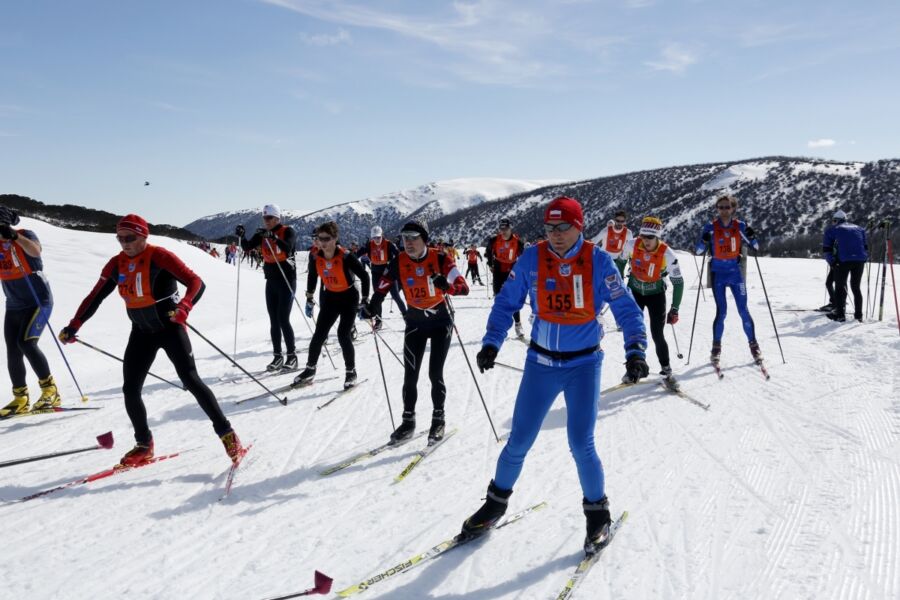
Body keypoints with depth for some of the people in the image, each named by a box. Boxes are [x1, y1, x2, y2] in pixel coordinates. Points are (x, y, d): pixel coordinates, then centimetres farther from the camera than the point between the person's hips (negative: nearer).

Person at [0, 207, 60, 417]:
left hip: (38, 301, -7)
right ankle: (20, 399, 14)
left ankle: (50, 389, -8)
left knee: (26, 343, -21)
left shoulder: (25, 235, -12)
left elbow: (35, 251, -34)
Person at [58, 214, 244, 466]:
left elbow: (196, 282, -23)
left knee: (190, 380, -15)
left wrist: (184, 306, -42)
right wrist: (74, 326, 1)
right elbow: (95, 297, 9)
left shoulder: (159, 257, -16)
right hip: (141, 332, 6)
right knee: (130, 389, 2)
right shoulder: (116, 265, 1)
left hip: (170, 327, -6)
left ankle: (227, 434, -7)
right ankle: (144, 446, 19)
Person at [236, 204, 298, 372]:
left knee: (283, 320, -11)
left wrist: (273, 237, -39)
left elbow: (288, 248, -27)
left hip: (287, 280, -6)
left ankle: (292, 357, -3)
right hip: (271, 281, 6)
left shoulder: (288, 231, -9)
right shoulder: (262, 234, 7)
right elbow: (247, 247, -2)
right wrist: (241, 236, -20)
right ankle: (277, 356, 13)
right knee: (273, 321, 7)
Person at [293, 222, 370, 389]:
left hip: (349, 297, -4)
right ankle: (310, 370, 17)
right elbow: (312, 275, 5)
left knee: (343, 335, -11)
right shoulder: (315, 255, -15)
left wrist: (364, 301, -15)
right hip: (329, 297, 4)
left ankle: (351, 372, 7)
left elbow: (364, 276, -16)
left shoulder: (346, 256, -27)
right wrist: (309, 298, 9)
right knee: (319, 334, 0)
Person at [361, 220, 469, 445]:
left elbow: (464, 288, -21)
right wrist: (371, 308, -17)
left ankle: (438, 419, 12)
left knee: (435, 373, -6)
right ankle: (408, 421, 15)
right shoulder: (398, 262, -9)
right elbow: (382, 288, 1)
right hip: (415, 323, 3)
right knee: (410, 374, 1)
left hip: (440, 321, -3)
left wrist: (447, 285, -43)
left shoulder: (440, 259, -17)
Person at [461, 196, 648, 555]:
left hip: (583, 364, -1)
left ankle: (597, 512, 20)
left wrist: (635, 350, -20)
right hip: (540, 363, 2)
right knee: (519, 441, 5)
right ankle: (496, 501, 29)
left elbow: (626, 309, -7)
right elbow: (506, 303, 3)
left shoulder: (598, 261, -10)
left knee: (581, 445, -6)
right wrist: (491, 343, -9)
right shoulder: (531, 259, -7)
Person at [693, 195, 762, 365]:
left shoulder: (740, 226, 0)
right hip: (718, 274, -1)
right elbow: (698, 251, -3)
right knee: (721, 311, -5)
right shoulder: (710, 228, -3)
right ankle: (716, 347, 9)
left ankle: (753, 345, 13)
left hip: (735, 272, 1)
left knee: (743, 310, 0)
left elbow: (755, 247, 6)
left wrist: (751, 236, -14)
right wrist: (704, 241, -23)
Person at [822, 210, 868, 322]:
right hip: (860, 260, 3)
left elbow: (826, 250, 5)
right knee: (856, 287, 13)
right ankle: (858, 315, 14)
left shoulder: (831, 230, 14)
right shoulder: (859, 228, 25)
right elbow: (866, 247, 21)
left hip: (843, 260, -3)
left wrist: (832, 263, 8)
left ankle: (840, 314, 3)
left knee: (840, 287, 7)